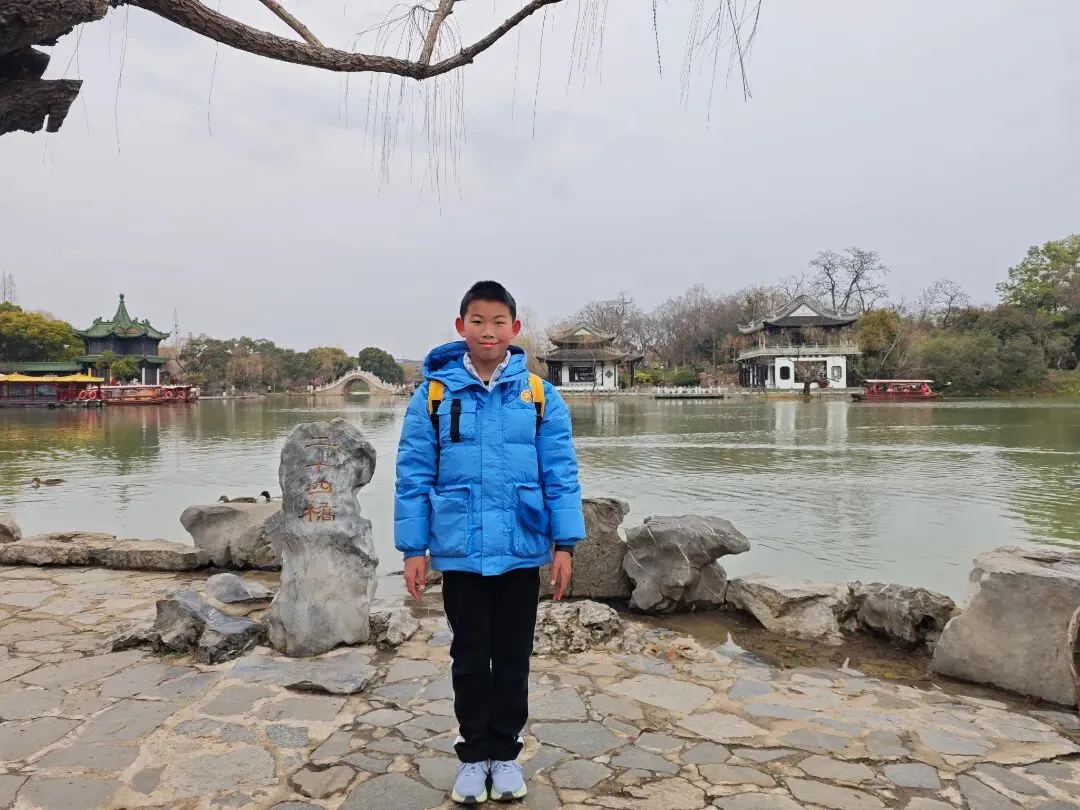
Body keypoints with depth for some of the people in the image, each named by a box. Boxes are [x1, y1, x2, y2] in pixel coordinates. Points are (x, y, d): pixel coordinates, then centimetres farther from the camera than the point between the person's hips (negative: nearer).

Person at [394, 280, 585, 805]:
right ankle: (472, 755, 33)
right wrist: (413, 549, -3)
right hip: (460, 553, 0)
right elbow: (413, 477, -2)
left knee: (513, 659, 15)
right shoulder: (434, 394, -4)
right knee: (470, 659, 14)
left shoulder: (539, 394, -4)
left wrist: (565, 544, -6)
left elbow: (561, 474, -2)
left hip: (521, 552, 1)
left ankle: (505, 753, 34)